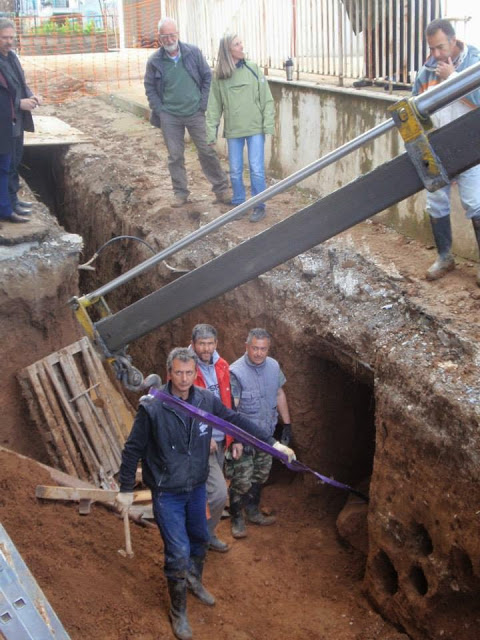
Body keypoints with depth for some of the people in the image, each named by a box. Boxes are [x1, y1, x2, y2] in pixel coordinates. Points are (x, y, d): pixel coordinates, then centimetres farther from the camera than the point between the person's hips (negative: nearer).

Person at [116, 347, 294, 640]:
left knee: (200, 539, 23)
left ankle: (195, 581, 53)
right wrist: (126, 489, -6)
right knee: (179, 553, -3)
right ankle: (179, 612, 20)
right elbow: (133, 450, -11)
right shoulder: (152, 409, -21)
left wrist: (273, 442, 0)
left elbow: (237, 420, 1)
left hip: (197, 488, 5)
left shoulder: (207, 401, -10)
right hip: (167, 493, -5)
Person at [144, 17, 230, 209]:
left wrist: (204, 105, -3)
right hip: (169, 116, 1)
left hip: (195, 113, 0)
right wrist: (159, 110, -2)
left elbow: (207, 78, 3)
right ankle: (180, 193, 18)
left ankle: (221, 189, 13)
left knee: (207, 152, 2)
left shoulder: (194, 53, -3)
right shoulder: (154, 61, -2)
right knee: (175, 156, 7)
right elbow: (149, 87, 7)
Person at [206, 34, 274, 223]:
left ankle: (259, 206, 10)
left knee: (256, 169, -2)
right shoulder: (219, 77, 0)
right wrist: (211, 132, 0)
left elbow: (266, 99, -1)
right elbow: (214, 107, 4)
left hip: (255, 128, -2)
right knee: (235, 170, 9)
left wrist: (268, 124, -6)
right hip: (233, 130, 2)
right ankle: (238, 204, 25)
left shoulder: (253, 69, -2)